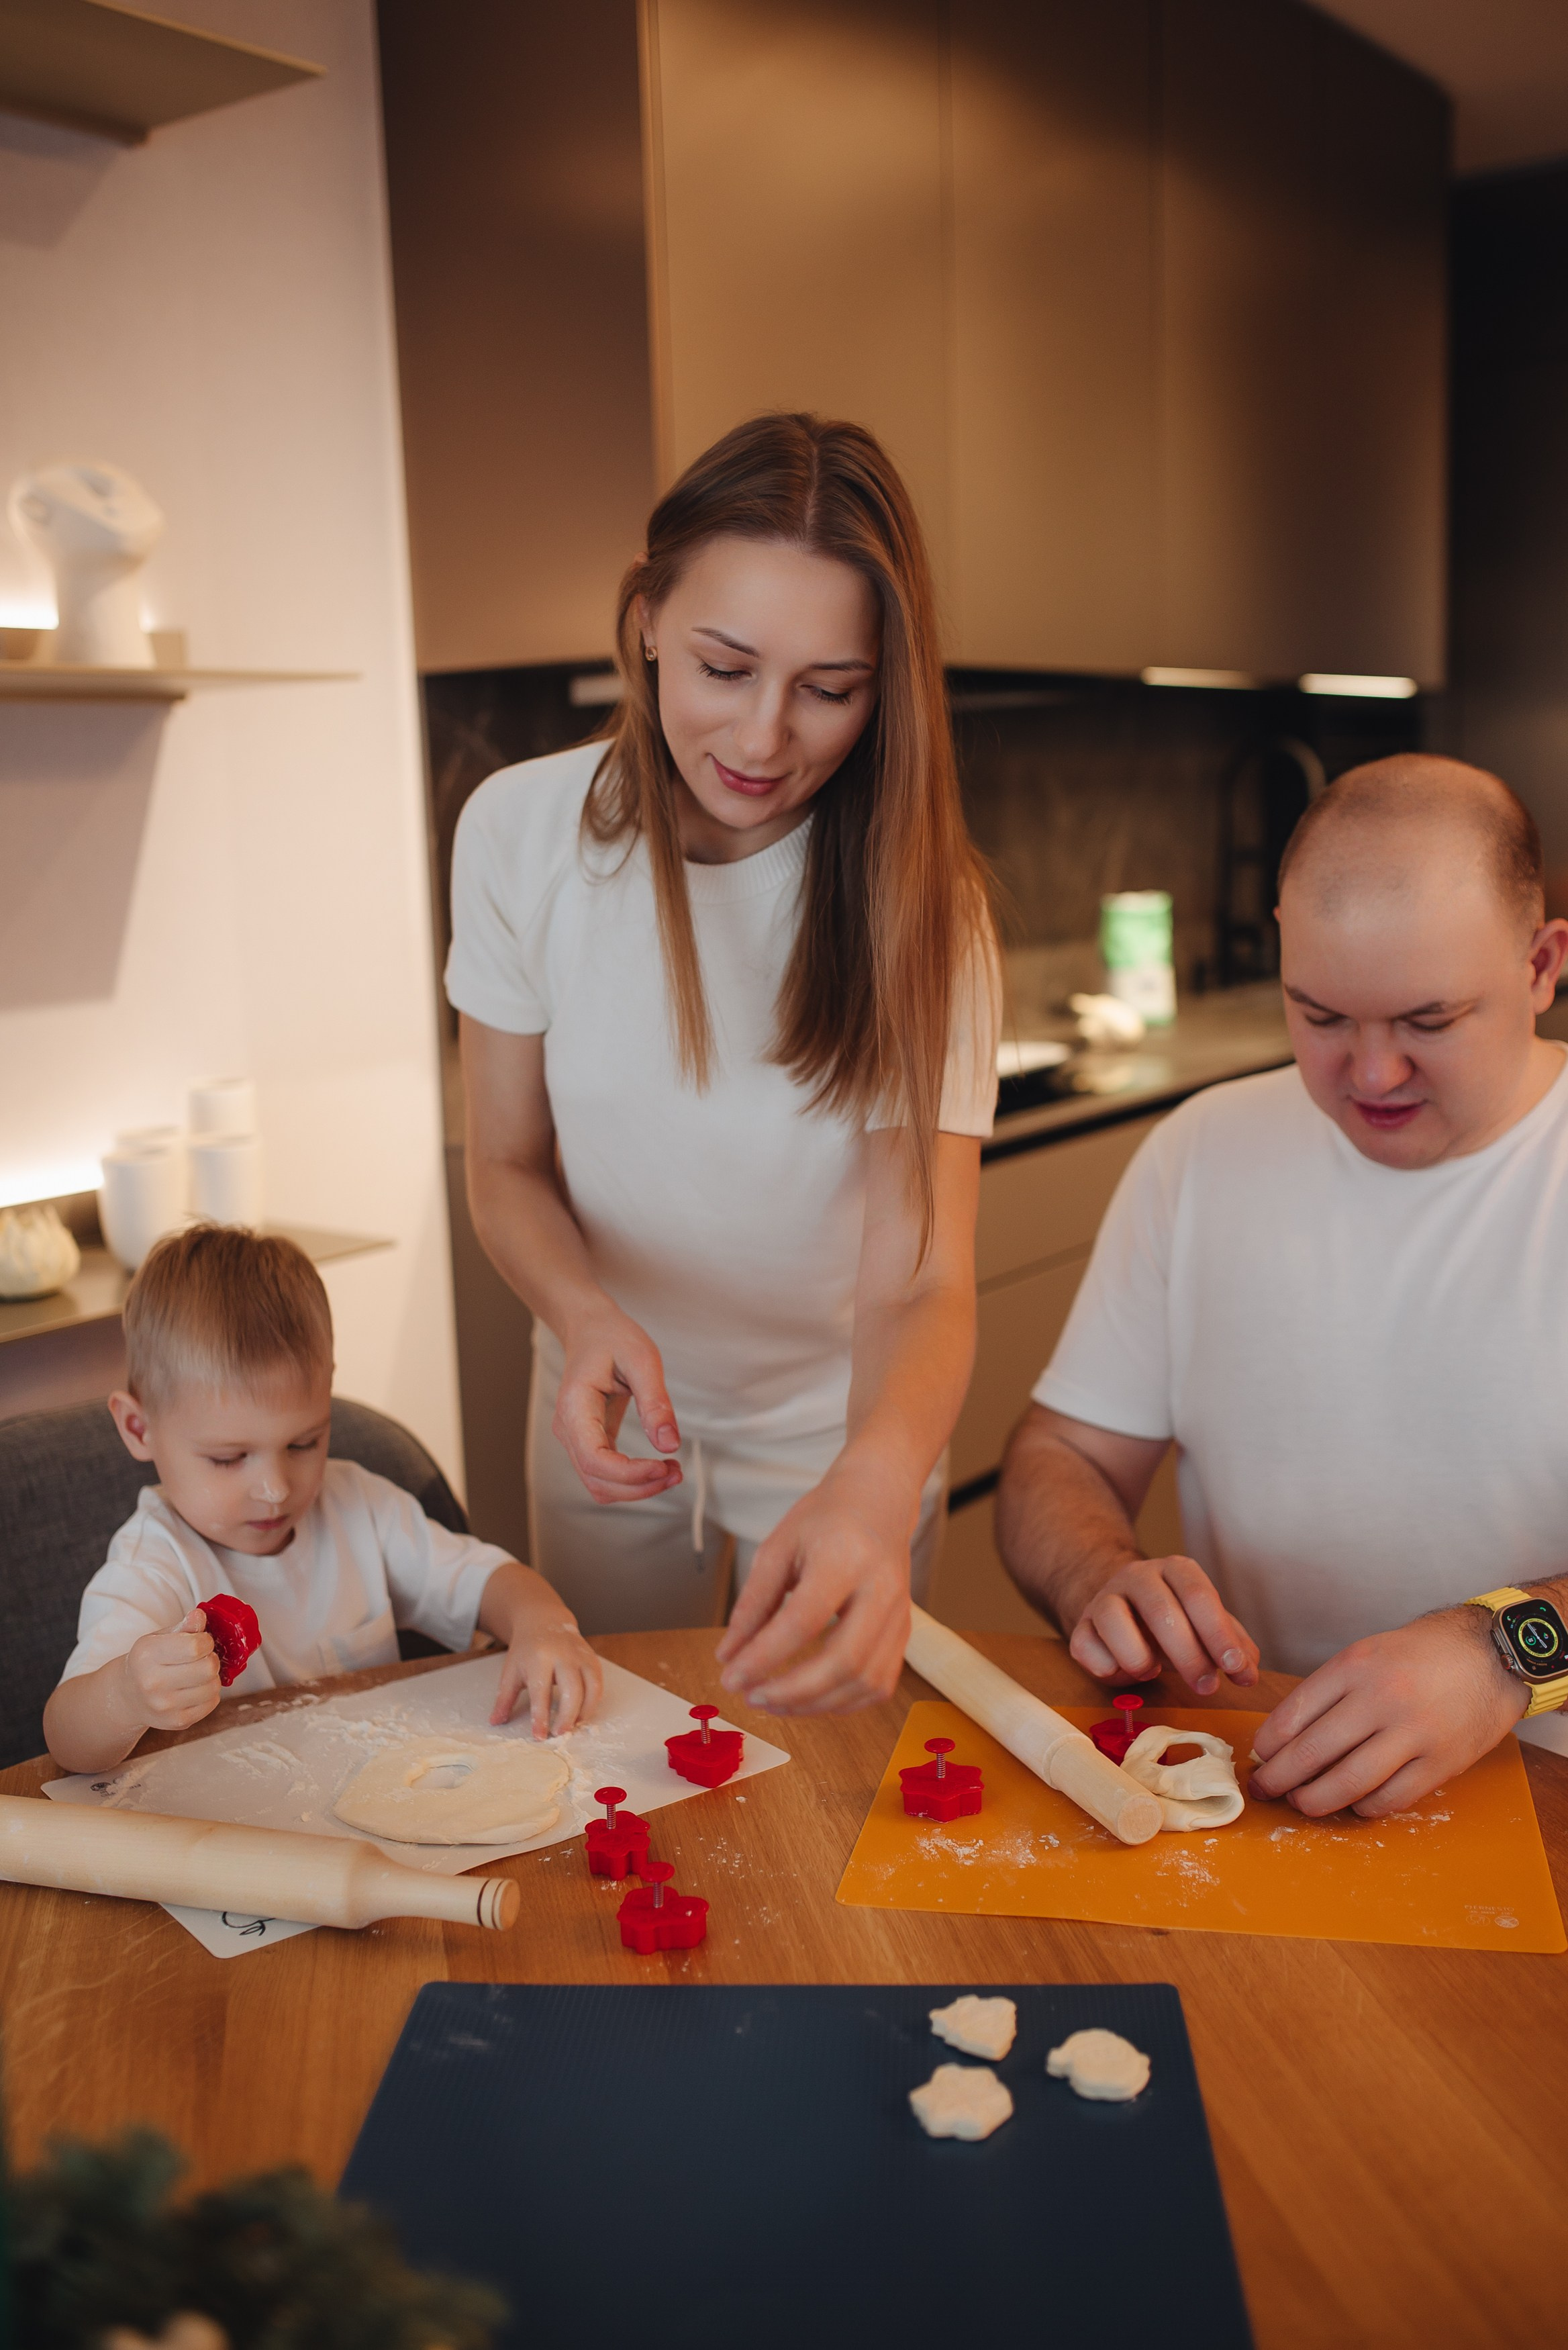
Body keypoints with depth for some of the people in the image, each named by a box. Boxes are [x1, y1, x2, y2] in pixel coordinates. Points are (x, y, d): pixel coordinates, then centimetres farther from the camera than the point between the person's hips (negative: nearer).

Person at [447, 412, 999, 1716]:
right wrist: (588, 1318, -31)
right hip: (613, 1408, 2)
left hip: (841, 1425, -1)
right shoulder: (523, 830, -18)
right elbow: (509, 1166, -8)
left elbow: (920, 1280, -31)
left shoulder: (918, 900, -23)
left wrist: (874, 1488, -54)